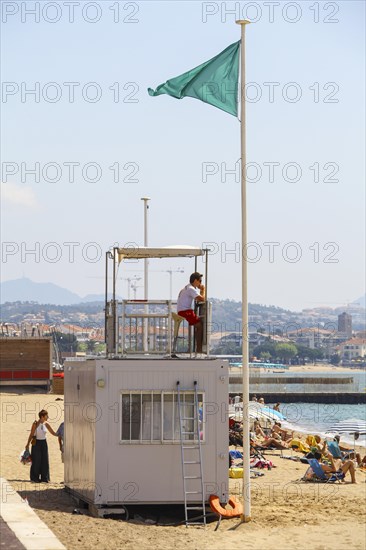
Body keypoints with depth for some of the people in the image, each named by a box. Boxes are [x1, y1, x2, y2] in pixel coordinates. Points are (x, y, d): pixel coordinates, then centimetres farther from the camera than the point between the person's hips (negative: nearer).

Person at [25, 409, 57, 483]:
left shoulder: (46, 424, 3)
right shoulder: (35, 424, -9)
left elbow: (53, 433, 9)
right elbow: (31, 435, -6)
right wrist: (28, 444, -7)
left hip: (44, 443, 4)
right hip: (36, 443, -4)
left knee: (44, 461, 2)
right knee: (36, 461, -1)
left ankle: (44, 478, 8)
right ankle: (35, 478, 8)